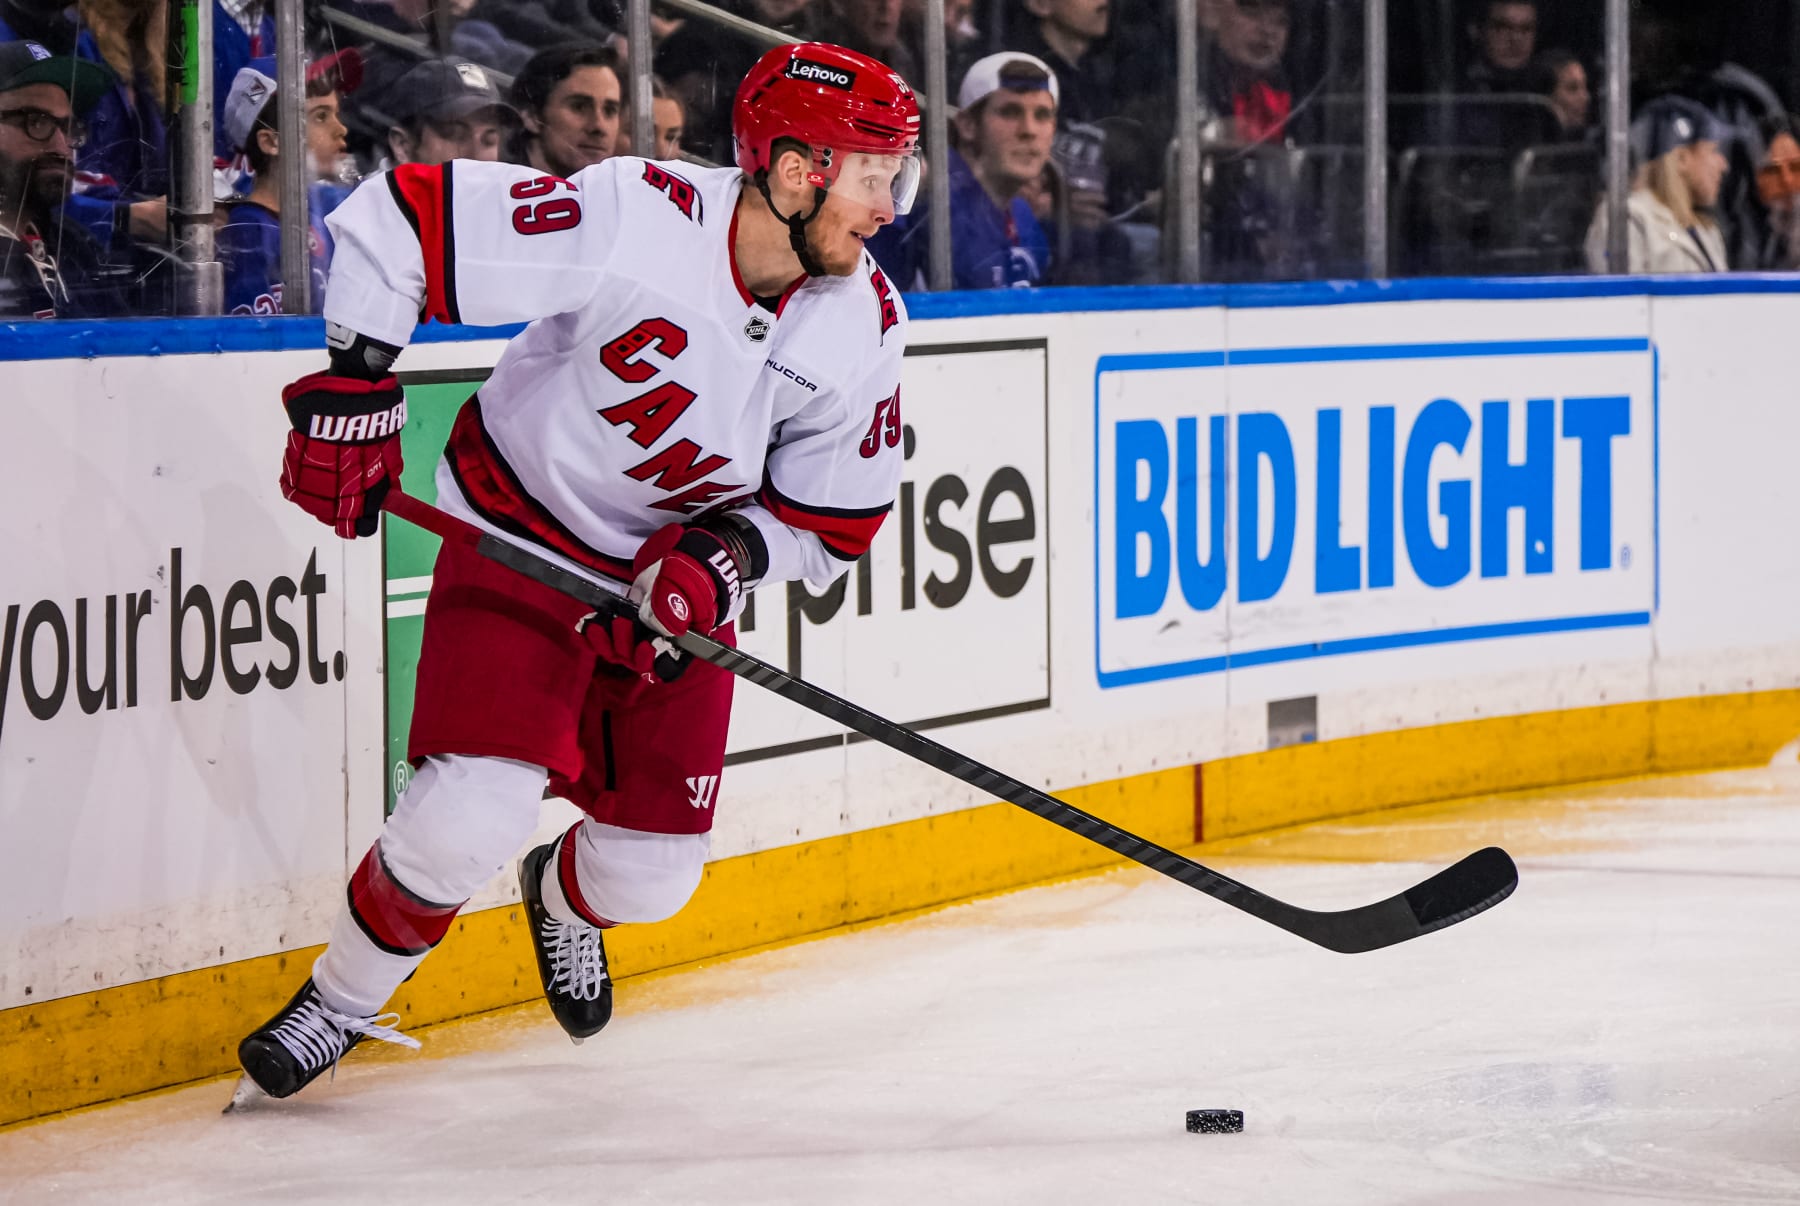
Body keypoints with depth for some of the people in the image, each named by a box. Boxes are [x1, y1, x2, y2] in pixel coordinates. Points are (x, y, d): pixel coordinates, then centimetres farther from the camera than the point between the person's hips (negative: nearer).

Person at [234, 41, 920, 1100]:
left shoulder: (865, 327, -12)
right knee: (479, 807, -21)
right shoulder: (630, 222, -28)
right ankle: (341, 1000, 5)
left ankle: (567, 896, 41)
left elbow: (835, 521, -3)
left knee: (653, 872, 2)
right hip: (522, 537, -5)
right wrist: (355, 390, -20)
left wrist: (728, 556, -22)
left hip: (679, 581, 5)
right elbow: (396, 219, -21)